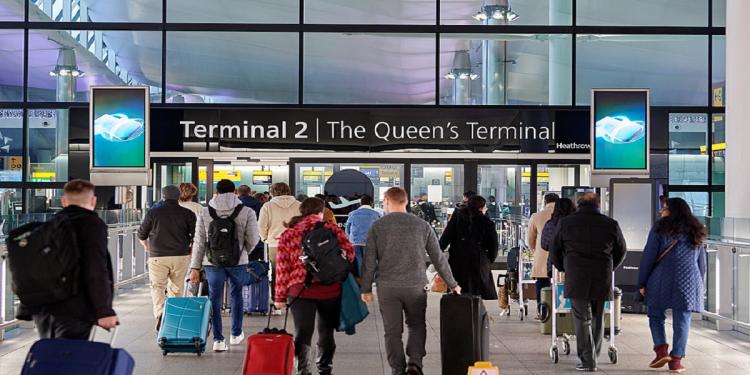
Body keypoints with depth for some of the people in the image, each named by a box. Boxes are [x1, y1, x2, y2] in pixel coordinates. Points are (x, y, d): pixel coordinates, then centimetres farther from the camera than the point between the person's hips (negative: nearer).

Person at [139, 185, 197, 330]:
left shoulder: (152, 212, 3)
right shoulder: (187, 213, 3)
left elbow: (141, 234, 13)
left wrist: (147, 246, 33)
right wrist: (190, 249, 17)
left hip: (157, 257, -1)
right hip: (181, 257, 2)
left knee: (157, 287, 1)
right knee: (176, 289, 12)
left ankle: (160, 313, -21)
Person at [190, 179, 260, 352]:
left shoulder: (205, 213, 1)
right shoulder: (247, 212, -2)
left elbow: (199, 242, 1)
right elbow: (253, 239, -3)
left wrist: (195, 267, 5)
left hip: (213, 262, 0)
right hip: (238, 262, 0)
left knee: (215, 299, 8)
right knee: (236, 296, 18)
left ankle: (218, 339, 6)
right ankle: (236, 334, 28)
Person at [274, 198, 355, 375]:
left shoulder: (288, 234, 5)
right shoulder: (331, 228, 3)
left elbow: (282, 267, 1)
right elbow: (349, 252, -3)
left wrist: (280, 296, 3)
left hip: (300, 290, 0)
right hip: (330, 289, 0)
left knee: (302, 334, 6)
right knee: (326, 332, 16)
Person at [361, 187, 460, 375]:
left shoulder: (377, 227, 0)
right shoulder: (422, 225, 3)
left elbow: (369, 261, -1)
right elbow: (438, 258, 5)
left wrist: (366, 288, 8)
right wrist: (452, 284, 14)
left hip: (387, 287, -1)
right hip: (416, 286, 1)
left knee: (392, 331, 8)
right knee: (417, 326, 17)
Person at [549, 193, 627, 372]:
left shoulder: (565, 223, 2)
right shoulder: (611, 224, 4)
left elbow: (554, 251, 10)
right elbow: (621, 251, 16)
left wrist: (564, 268, 27)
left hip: (576, 279, -1)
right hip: (602, 280, 2)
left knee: (582, 320, 2)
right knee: (597, 319, 13)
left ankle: (587, 361, -2)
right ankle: (593, 357, 21)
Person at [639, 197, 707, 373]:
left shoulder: (660, 229, -3)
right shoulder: (696, 232, 11)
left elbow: (648, 257, -5)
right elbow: (702, 263, 15)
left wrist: (642, 282, 2)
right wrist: (699, 285, 23)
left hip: (662, 280, -3)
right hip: (689, 283, 3)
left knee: (656, 315, 12)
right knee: (682, 321, 5)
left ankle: (661, 349, -3)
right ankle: (676, 360, 5)